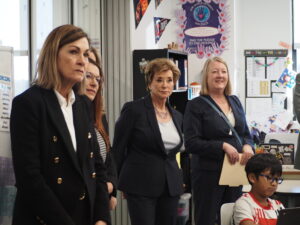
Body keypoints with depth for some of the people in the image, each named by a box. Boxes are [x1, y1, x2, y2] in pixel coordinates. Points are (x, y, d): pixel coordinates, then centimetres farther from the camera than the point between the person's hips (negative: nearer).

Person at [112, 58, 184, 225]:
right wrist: (118, 183, 3)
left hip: (171, 186, 6)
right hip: (141, 186, -6)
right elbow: (118, 149, -1)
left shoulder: (177, 116, 13)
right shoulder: (134, 109, -5)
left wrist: (178, 179, 15)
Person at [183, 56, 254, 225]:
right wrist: (223, 146, -21)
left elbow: (246, 134, 17)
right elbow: (191, 143, -13)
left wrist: (248, 146, -7)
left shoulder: (235, 102, 12)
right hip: (208, 173, -5)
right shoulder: (196, 105, -6)